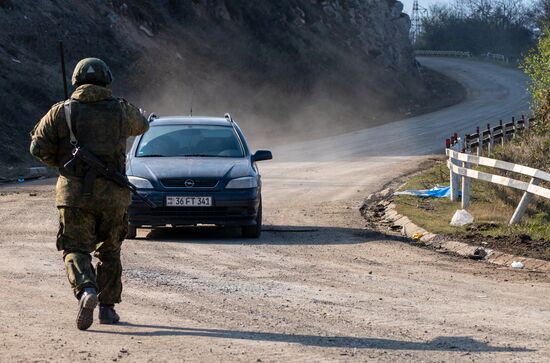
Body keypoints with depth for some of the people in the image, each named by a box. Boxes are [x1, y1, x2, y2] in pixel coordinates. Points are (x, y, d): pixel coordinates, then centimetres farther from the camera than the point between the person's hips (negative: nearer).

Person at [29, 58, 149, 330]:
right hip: (112, 195, 1)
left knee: (76, 250, 1)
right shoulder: (121, 110, 2)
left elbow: (38, 148, 0)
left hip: (75, 194, -1)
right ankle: (107, 307, 20)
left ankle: (86, 290, -27)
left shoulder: (62, 112, -1)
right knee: (109, 251, 18)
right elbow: (141, 124, 24)